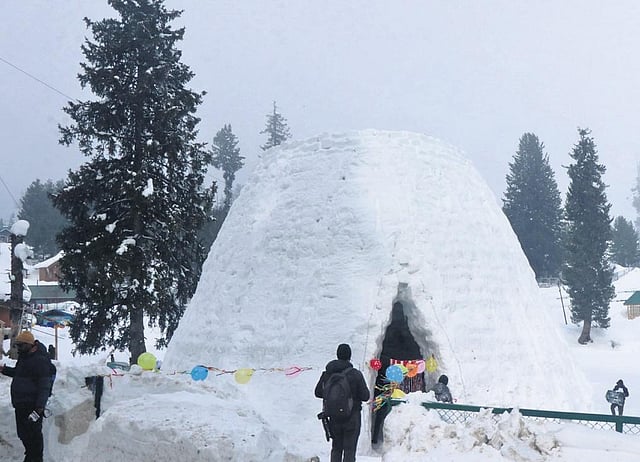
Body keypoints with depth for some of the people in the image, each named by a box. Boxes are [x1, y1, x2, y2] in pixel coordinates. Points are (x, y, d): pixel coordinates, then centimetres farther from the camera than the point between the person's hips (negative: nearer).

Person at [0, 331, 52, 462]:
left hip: (32, 406, -10)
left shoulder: (40, 360, -17)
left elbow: (44, 386, -21)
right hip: (21, 405, 10)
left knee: (33, 435, -4)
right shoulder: (24, 357, 14)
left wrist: (39, 408, -26)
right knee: (23, 434, 18)